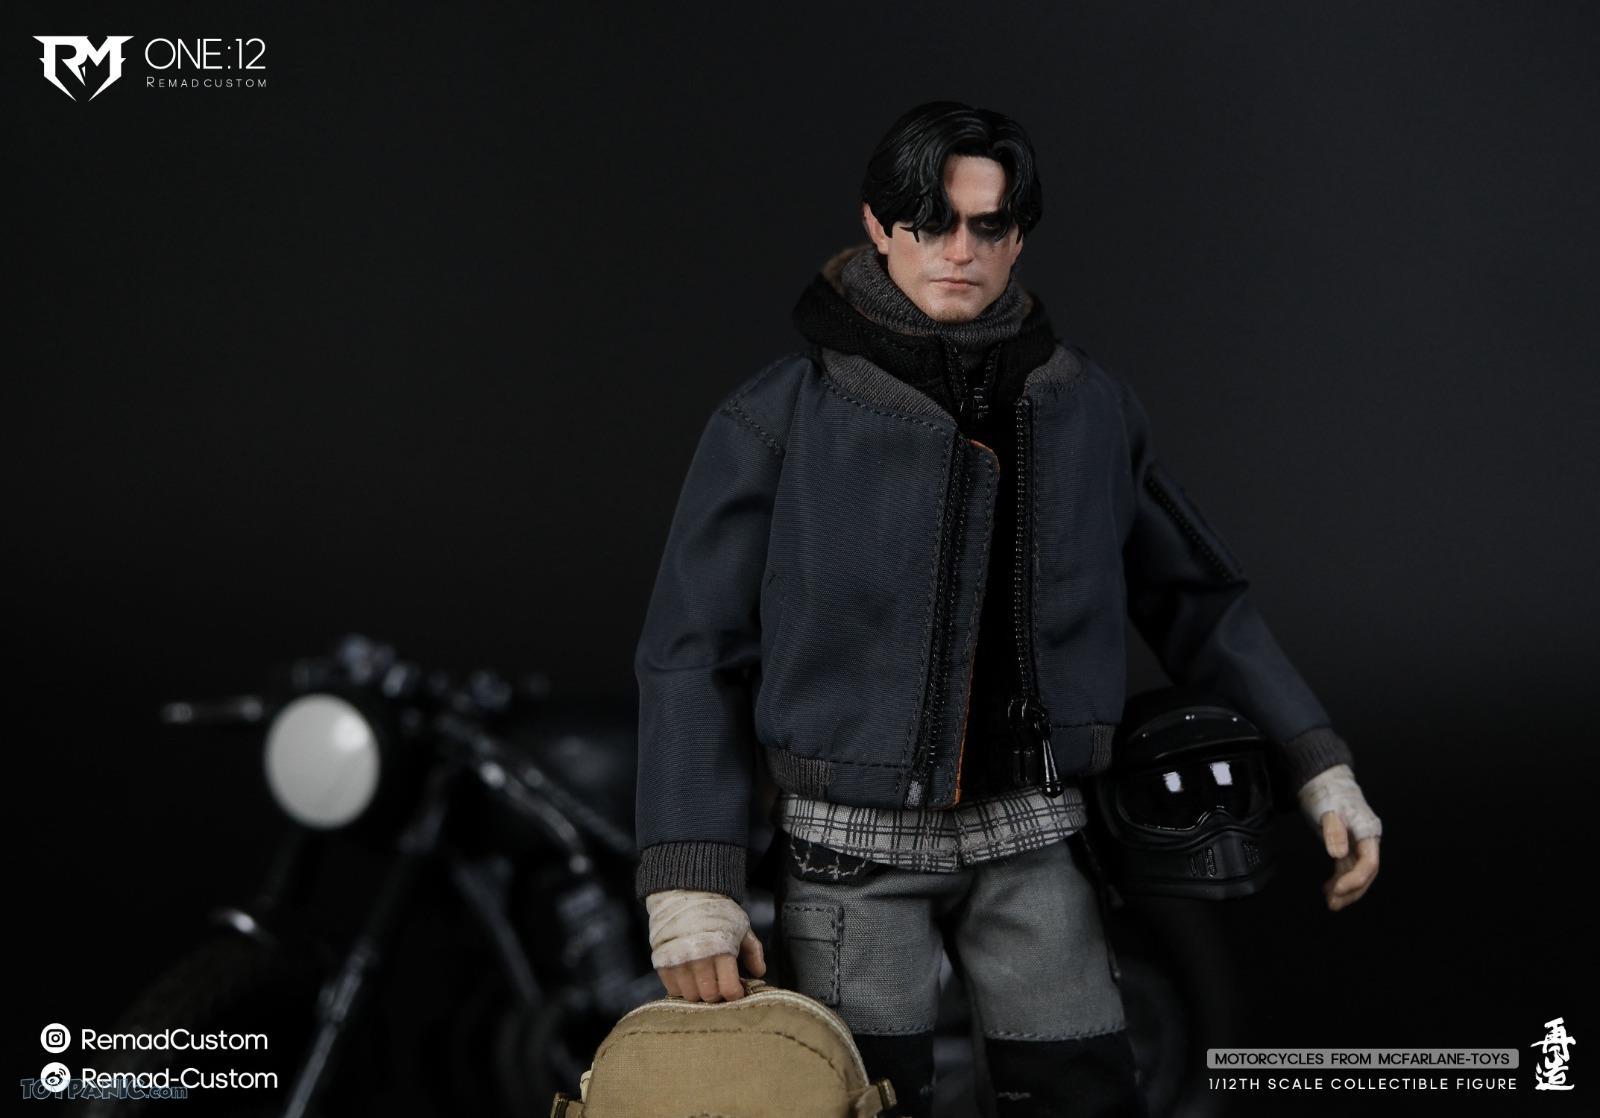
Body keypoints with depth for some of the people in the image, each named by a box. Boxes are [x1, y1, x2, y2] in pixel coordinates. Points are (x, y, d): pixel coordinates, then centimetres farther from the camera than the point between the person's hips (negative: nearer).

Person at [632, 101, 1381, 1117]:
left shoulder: (1089, 406, -1)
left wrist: (1322, 767, 4)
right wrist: (690, 882, -13)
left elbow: (1198, 596, 10)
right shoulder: (781, 418, -10)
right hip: (855, 843, -2)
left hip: (1028, 840, 3)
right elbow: (696, 652, -8)